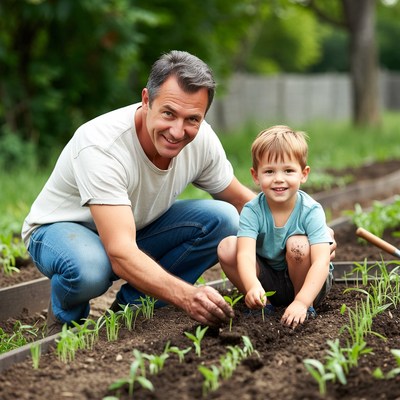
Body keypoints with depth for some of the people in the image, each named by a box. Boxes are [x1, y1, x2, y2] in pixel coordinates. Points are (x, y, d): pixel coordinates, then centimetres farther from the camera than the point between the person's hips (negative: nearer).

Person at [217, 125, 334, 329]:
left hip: (306, 282, -2)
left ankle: (308, 305, -9)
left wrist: (301, 302, -48)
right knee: (226, 247, -19)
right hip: (267, 281, 2)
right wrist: (253, 287, -55)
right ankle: (264, 304, -6)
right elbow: (245, 254, -33)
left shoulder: (311, 211, -22)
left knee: (298, 244, -31)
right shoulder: (252, 211, -17)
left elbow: (322, 261, -33)